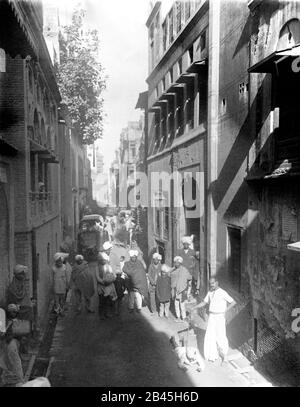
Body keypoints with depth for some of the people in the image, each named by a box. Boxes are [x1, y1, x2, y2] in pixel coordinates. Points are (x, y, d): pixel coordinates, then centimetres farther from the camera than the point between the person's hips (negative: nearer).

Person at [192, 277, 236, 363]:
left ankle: (224, 355, 20)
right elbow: (204, 303, 14)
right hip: (211, 316, 5)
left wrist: (225, 310, -11)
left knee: (221, 336, -1)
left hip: (220, 317, -5)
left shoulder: (223, 293, -11)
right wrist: (193, 308, 4)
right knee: (210, 336, 2)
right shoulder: (210, 292, 7)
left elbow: (233, 302, -8)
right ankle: (213, 355, 15)